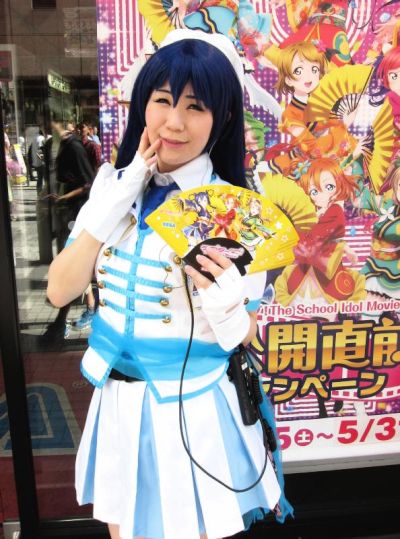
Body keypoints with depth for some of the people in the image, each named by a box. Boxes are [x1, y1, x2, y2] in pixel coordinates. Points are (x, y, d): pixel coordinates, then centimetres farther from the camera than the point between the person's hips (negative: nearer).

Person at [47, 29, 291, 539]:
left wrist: (225, 303, -31)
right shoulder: (113, 184, -2)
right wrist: (113, 205, -16)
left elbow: (244, 337, -8)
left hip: (195, 408, -4)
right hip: (117, 398, 5)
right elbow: (58, 291, -6)